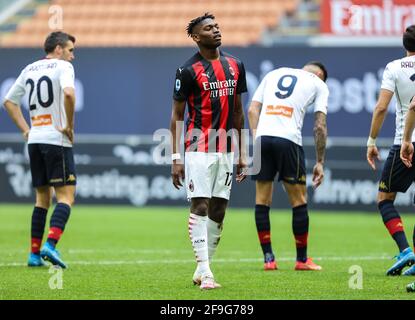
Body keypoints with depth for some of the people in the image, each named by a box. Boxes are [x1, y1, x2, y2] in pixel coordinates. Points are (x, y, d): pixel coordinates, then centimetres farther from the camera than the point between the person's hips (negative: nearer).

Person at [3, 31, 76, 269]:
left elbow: (9, 101, 22)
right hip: (57, 140, -7)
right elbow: (68, 93, -25)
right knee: (66, 196, -6)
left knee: (42, 198, 14)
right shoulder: (63, 67, -6)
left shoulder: (30, 69, 16)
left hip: (34, 141, 7)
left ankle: (35, 254, 9)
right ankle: (50, 245, -23)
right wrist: (70, 126, -15)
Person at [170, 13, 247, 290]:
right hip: (199, 149, -6)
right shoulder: (188, 70, -6)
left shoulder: (235, 65, 10)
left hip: (226, 150, 6)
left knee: (218, 211, 6)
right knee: (200, 207, -11)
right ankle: (205, 273, -12)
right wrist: (176, 158, -9)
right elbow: (177, 115, -3)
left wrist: (241, 154, 15)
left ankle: (202, 270, 15)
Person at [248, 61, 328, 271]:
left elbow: (253, 109, 15)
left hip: (262, 136, 3)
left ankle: (268, 259, 9)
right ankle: (302, 260, 14)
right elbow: (320, 126, 9)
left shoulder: (273, 74, 26)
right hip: (288, 139, -3)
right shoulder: (318, 84, 16)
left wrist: (256, 139, 13)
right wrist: (320, 162, 13)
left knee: (262, 200, 10)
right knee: (299, 201, 8)